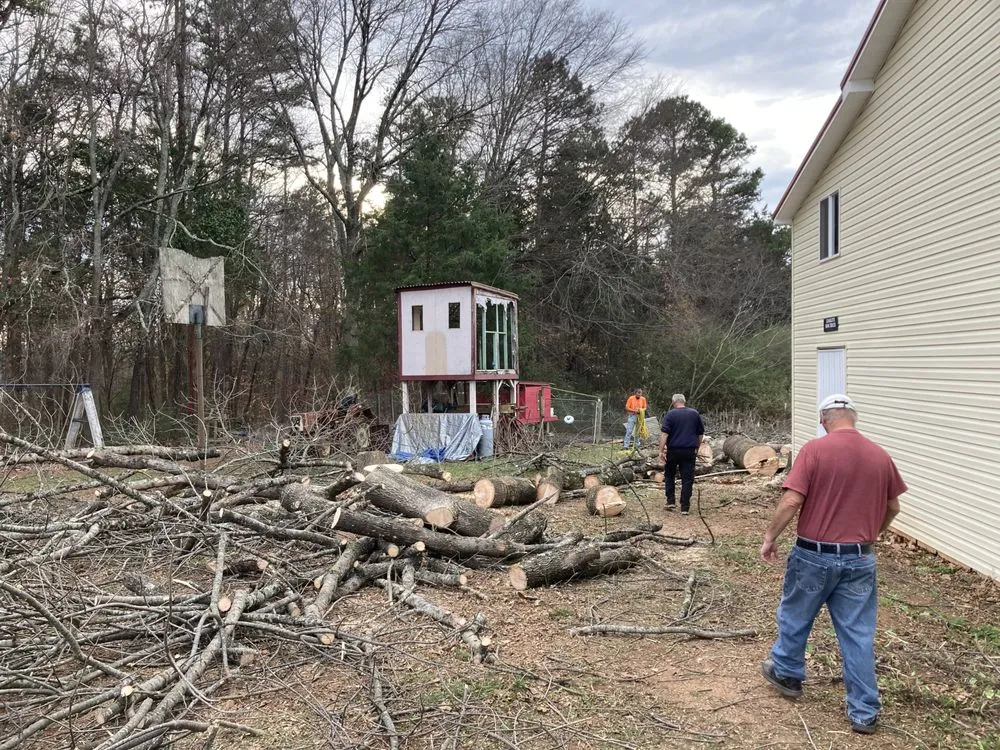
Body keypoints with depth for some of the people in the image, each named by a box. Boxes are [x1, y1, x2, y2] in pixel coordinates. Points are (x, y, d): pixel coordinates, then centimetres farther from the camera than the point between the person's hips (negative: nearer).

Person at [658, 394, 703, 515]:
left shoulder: (670, 414, -4)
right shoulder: (695, 413, 6)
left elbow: (664, 434, -13)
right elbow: (701, 434, 12)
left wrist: (661, 450, -12)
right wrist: (697, 448, 23)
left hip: (673, 450, -2)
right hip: (690, 451, 2)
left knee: (669, 475, 18)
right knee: (687, 479, 5)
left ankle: (670, 501, 15)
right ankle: (685, 508, 4)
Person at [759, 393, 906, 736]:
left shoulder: (815, 449, -15)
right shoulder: (880, 455, 1)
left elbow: (791, 502, -19)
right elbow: (893, 507, 13)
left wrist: (770, 537, -6)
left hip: (815, 555, -3)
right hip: (860, 559, 4)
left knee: (795, 617, 19)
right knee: (859, 634, 12)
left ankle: (787, 673, 39)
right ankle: (864, 712, 18)